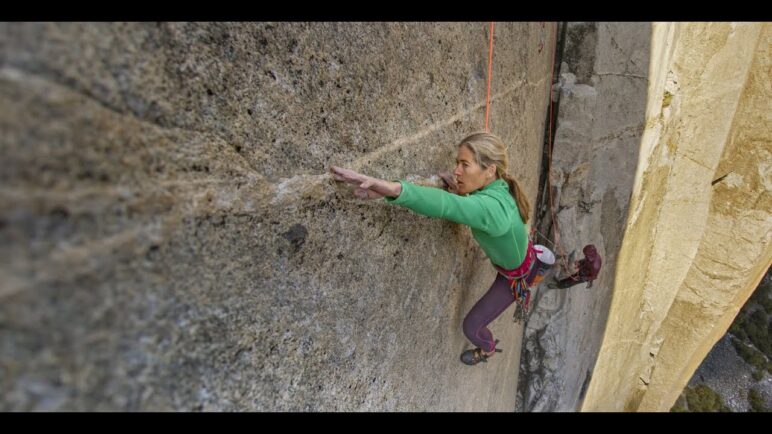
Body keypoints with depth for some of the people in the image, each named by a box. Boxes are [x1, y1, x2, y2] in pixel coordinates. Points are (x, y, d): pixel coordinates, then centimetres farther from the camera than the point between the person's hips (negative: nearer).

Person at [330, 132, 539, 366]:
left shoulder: (491, 207, -46)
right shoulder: (498, 187, -21)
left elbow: (446, 205, -66)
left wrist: (395, 189, -82)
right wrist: (462, 194, -22)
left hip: (515, 275, -7)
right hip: (522, 256, 7)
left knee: (471, 326, 8)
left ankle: (488, 349, 45)